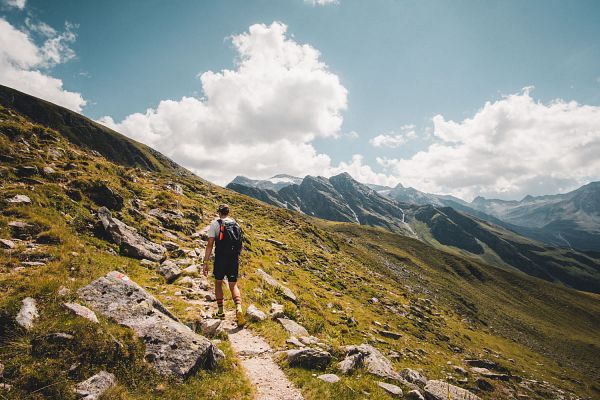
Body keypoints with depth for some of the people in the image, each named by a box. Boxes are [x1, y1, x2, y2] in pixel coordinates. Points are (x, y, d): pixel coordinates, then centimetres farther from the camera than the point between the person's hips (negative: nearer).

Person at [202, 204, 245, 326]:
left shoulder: (215, 223, -2)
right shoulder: (236, 224, 11)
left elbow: (210, 244, -9)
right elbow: (240, 246, 13)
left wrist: (205, 263, -6)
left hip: (220, 258, -3)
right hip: (234, 259, 3)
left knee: (218, 283, 18)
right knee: (233, 285, 8)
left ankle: (220, 311, 21)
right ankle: (239, 308, -15)